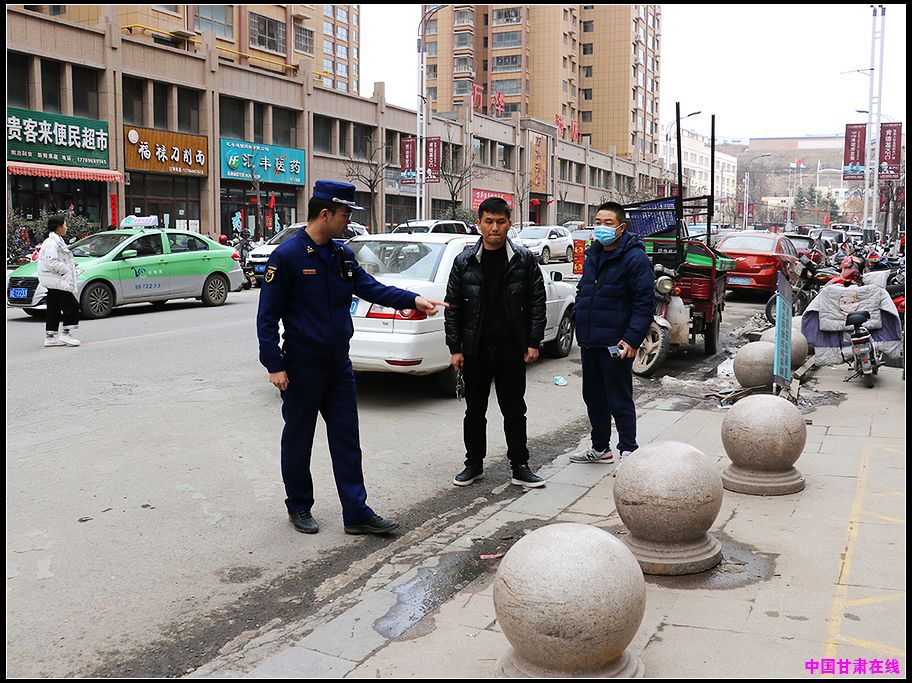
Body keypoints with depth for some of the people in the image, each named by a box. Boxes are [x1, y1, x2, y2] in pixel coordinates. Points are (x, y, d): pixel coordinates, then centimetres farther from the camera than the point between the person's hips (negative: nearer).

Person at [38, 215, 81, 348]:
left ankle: (50, 337, 16)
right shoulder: (52, 243, -15)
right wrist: (66, 269, -16)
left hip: (55, 281, 11)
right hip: (56, 281, -11)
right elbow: (51, 262, -24)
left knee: (54, 310, 12)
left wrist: (70, 262, 13)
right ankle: (65, 334, -6)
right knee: (71, 305, -9)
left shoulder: (57, 241, 18)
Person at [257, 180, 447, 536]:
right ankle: (299, 507, 26)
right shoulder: (287, 256, -14)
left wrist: (413, 299, -7)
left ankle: (357, 513, 12)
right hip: (302, 369, -6)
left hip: (339, 366, 6)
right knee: (298, 441, 9)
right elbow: (267, 316, -12)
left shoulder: (342, 255, 7)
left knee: (347, 440, 6)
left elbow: (371, 288, 8)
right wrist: (275, 365, -16)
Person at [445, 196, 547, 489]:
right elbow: (453, 307, 2)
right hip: (475, 350, 1)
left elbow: (537, 302, 1)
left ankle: (520, 467, 16)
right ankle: (474, 464, 24)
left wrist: (533, 343, -4)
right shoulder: (464, 261, 1)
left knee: (514, 410, 7)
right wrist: (455, 349, -2)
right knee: (474, 410, 11)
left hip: (512, 349, -1)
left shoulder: (524, 260, 0)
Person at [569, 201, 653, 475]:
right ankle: (600, 447, 29)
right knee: (594, 397, 16)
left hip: (615, 345, -8)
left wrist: (632, 340, -21)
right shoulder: (592, 255, 13)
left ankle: (628, 451, 11)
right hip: (589, 341, 8)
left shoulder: (635, 258, -11)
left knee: (619, 401, -1)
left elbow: (644, 304, -15)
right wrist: (579, 322, 13)